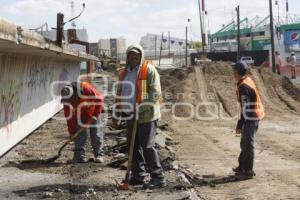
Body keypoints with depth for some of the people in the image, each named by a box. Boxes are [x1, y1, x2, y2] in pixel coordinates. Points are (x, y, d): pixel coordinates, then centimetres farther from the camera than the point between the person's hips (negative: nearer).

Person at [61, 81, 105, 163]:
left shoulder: (86, 88, -37)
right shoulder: (67, 100, -22)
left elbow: (99, 98, -27)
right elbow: (69, 116, -14)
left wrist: (95, 115, -25)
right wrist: (72, 132, -13)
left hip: (94, 111, -3)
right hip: (80, 114, 3)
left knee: (96, 133, -3)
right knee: (80, 133, -6)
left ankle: (98, 154, 6)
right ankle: (79, 155, -1)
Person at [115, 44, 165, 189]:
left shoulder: (148, 69, -8)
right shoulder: (124, 73, 15)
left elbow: (156, 92, -15)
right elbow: (120, 93, 26)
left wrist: (141, 108, -22)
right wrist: (121, 108, 12)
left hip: (146, 115, -8)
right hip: (130, 116, 8)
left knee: (147, 147, -8)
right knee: (133, 147, 12)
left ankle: (158, 178, 0)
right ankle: (138, 176, 23)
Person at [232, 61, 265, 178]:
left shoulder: (243, 86, -21)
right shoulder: (248, 80, 8)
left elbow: (245, 107, -23)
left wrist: (240, 125, -19)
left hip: (251, 117, -10)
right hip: (256, 115, 10)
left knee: (248, 144, -1)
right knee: (245, 143, 18)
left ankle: (248, 171, 6)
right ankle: (242, 167, 27)